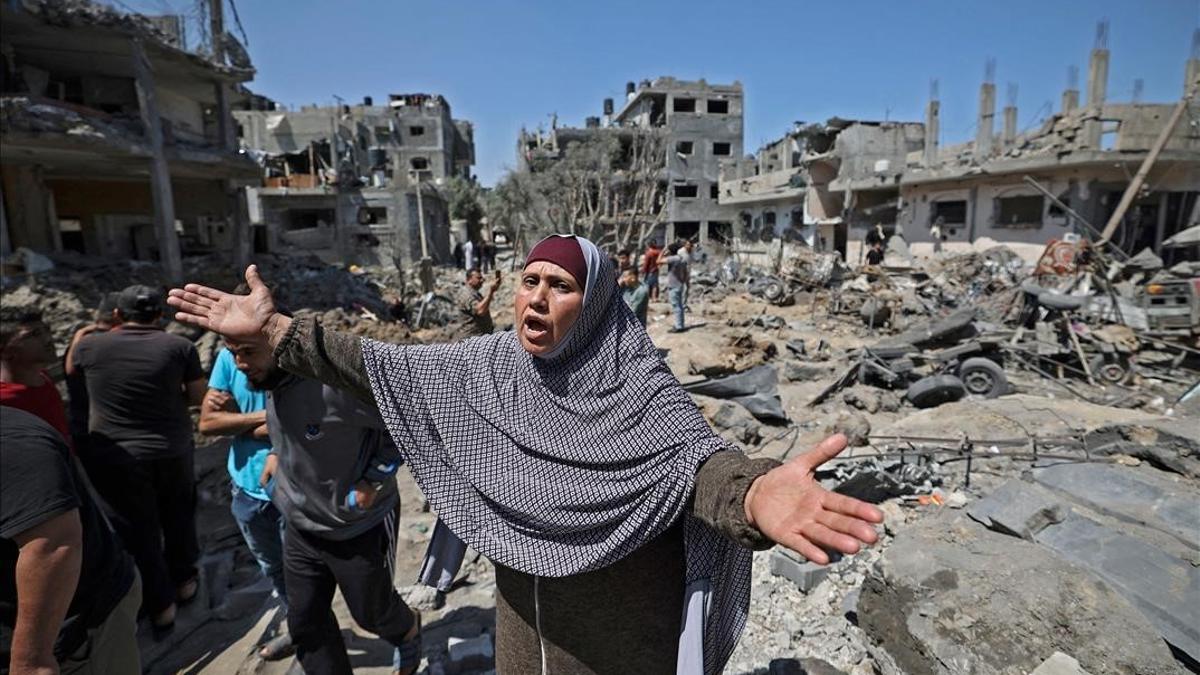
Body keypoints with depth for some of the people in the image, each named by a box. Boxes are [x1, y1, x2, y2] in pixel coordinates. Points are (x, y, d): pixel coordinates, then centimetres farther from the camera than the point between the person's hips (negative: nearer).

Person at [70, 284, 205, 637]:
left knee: (138, 530, 12)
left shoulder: (88, 346, -7)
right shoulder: (179, 346, -10)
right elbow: (198, 396, -4)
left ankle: (160, 606, 22)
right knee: (178, 517, 22)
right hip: (173, 450, 0)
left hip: (115, 456, 0)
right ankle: (184, 580, 38)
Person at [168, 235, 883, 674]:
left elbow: (695, 456, -39)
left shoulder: (639, 384, -23)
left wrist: (756, 492, -61)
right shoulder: (490, 366, -8)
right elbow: (385, 366, -5)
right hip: (529, 605, 5)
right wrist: (275, 327, -9)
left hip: (622, 615, -4)